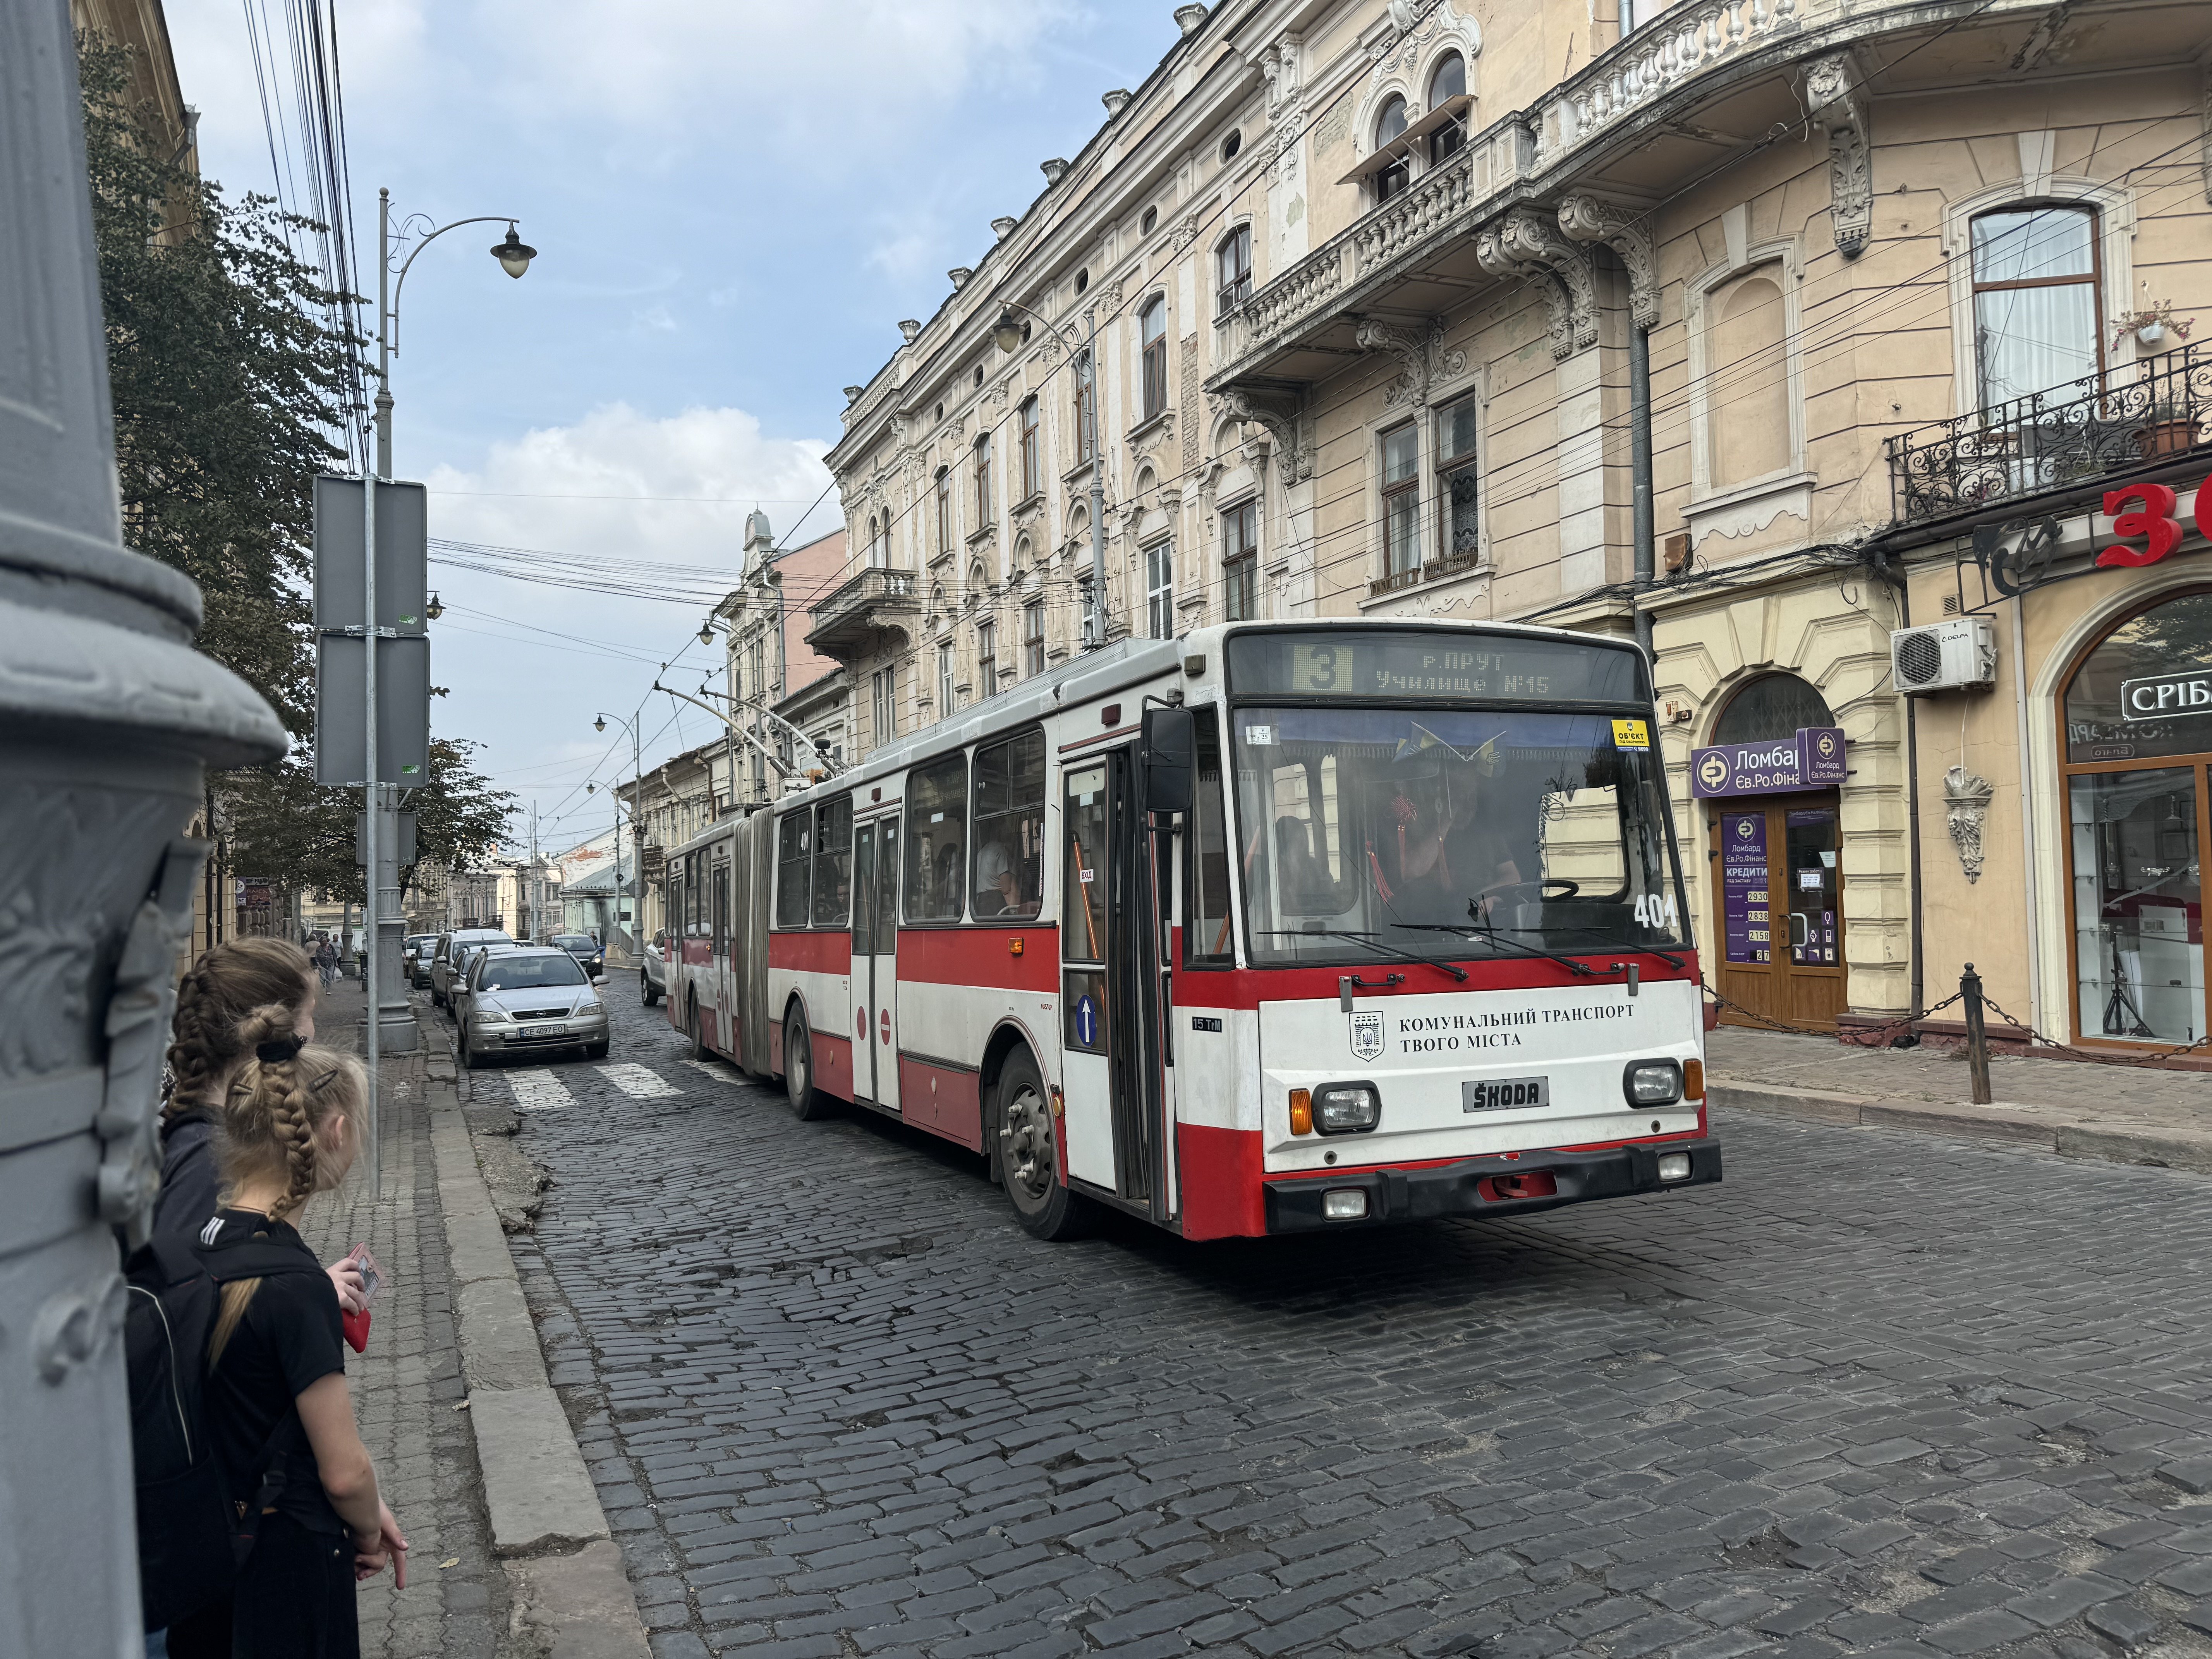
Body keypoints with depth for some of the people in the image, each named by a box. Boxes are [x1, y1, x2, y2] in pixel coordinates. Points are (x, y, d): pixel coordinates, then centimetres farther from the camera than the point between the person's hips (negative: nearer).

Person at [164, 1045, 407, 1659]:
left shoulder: (197, 1238, -3)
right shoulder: (294, 1284, -27)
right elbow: (345, 1471, -21)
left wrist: (365, 1506, 7)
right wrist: (368, 1536, -1)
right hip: (287, 1560, -8)